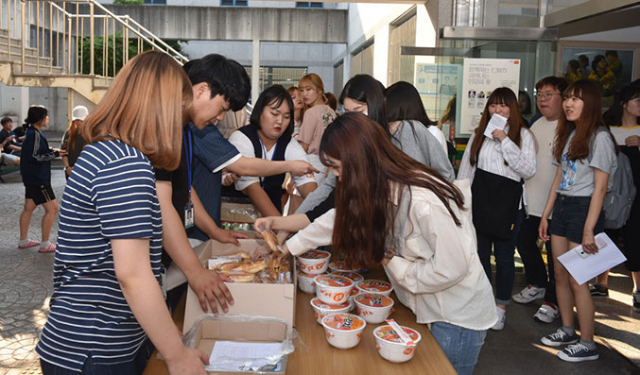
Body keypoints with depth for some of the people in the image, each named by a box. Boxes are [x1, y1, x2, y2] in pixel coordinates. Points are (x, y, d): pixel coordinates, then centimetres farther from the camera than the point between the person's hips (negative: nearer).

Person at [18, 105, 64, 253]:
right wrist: (54, 154, -15)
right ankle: (45, 244, 0)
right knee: (52, 208, -5)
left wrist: (49, 150, 3)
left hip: (31, 177, 10)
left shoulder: (32, 132, 11)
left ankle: (23, 240, 27)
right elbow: (36, 157, -22)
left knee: (29, 208, 17)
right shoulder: (35, 134, -19)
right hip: (37, 178, -10)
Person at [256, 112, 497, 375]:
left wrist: (393, 263, -17)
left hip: (459, 319, -8)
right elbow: (340, 219, 5)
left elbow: (451, 268, -28)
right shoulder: (382, 188, -5)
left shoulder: (423, 202, -33)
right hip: (425, 311, 8)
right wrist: (289, 246, 4)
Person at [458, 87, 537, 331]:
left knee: (504, 257, 4)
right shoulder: (479, 134, 9)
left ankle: (500, 307, 21)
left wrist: (505, 141, -17)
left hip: (508, 203, -3)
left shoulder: (523, 135, -1)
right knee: (480, 254, 11)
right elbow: (466, 169, 11)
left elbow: (528, 170, -13)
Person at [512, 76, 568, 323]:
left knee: (555, 252, 2)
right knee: (524, 241, 15)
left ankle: (553, 301, 16)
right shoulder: (537, 125, 13)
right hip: (531, 199, 8)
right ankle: (537, 285, 37)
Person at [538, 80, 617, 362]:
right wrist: (545, 216, 13)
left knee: (577, 280, -3)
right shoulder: (567, 134, 14)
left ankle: (587, 345, 10)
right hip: (561, 207, 8)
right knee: (560, 275, 12)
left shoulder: (599, 137, -10)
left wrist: (589, 229, -17)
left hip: (584, 209, -7)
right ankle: (567, 331, 27)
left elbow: (600, 188, -13)